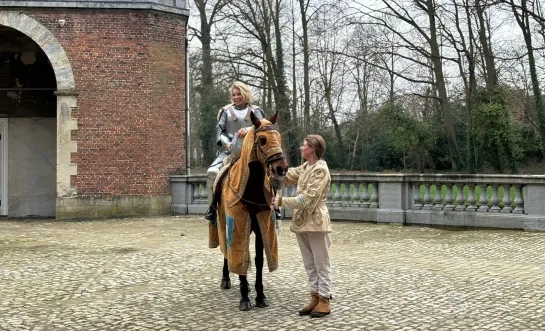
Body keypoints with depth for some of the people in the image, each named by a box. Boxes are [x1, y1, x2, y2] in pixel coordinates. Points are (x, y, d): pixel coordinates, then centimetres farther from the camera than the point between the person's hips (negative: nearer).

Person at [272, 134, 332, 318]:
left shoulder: (321, 170, -15)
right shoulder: (305, 167, 11)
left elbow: (307, 199, -20)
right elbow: (286, 176, 22)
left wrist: (282, 201, -18)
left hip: (316, 222, -8)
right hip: (301, 222, 8)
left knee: (321, 264, 1)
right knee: (309, 264, 13)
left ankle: (324, 301, 8)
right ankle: (315, 297, 21)